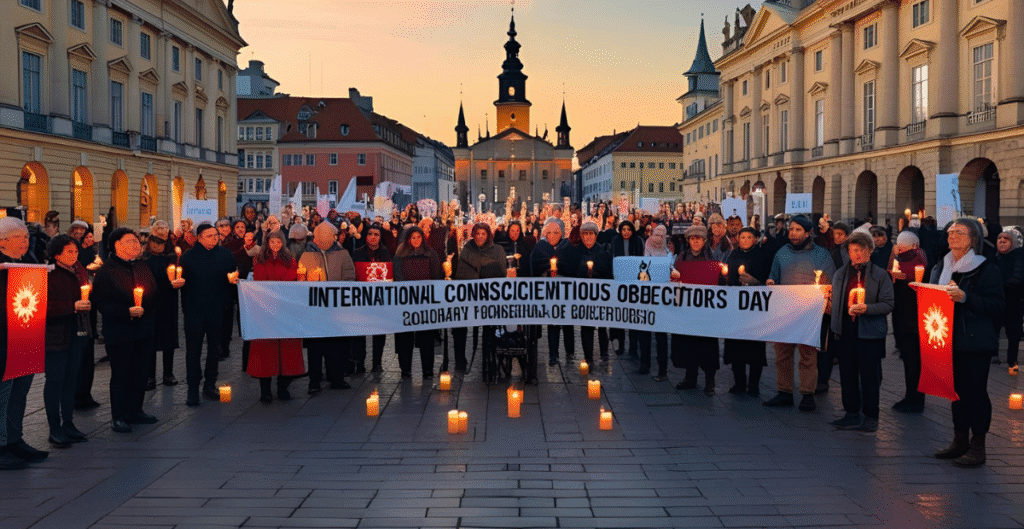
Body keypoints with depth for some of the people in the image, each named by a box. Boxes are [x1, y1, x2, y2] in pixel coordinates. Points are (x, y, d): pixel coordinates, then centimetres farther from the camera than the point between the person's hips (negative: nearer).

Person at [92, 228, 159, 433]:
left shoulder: (142, 267, 12)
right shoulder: (106, 271, -10)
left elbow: (154, 295, 18)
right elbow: (102, 303, -15)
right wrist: (127, 312, -24)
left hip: (144, 329, 7)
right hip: (120, 332, -6)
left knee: (140, 372, 12)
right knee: (121, 374, 0)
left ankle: (135, 410, 25)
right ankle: (118, 416, 10)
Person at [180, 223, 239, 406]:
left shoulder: (225, 254, 4)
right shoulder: (188, 257, -1)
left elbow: (235, 278, 8)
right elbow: (182, 281, -2)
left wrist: (232, 280, -12)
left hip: (217, 309, 2)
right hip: (194, 310, -2)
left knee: (215, 347, 11)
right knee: (193, 349, 1)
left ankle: (210, 384, 25)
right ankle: (193, 389, 8)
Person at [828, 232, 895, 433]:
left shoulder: (880, 275, 0)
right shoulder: (840, 274, 12)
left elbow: (888, 304, -4)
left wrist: (867, 308, -19)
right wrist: (834, 328, 4)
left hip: (870, 332, -4)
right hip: (846, 330, 4)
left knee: (869, 375, 0)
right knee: (847, 373, 8)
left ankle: (871, 416, 11)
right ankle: (852, 414, 18)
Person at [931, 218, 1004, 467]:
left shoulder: (987, 269, -7)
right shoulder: (942, 266, 12)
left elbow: (997, 305, -14)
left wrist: (965, 297, -25)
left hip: (976, 341, -6)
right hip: (949, 339, 6)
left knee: (975, 390, -3)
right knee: (956, 389, 11)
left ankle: (978, 447, 5)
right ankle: (960, 441, 21)